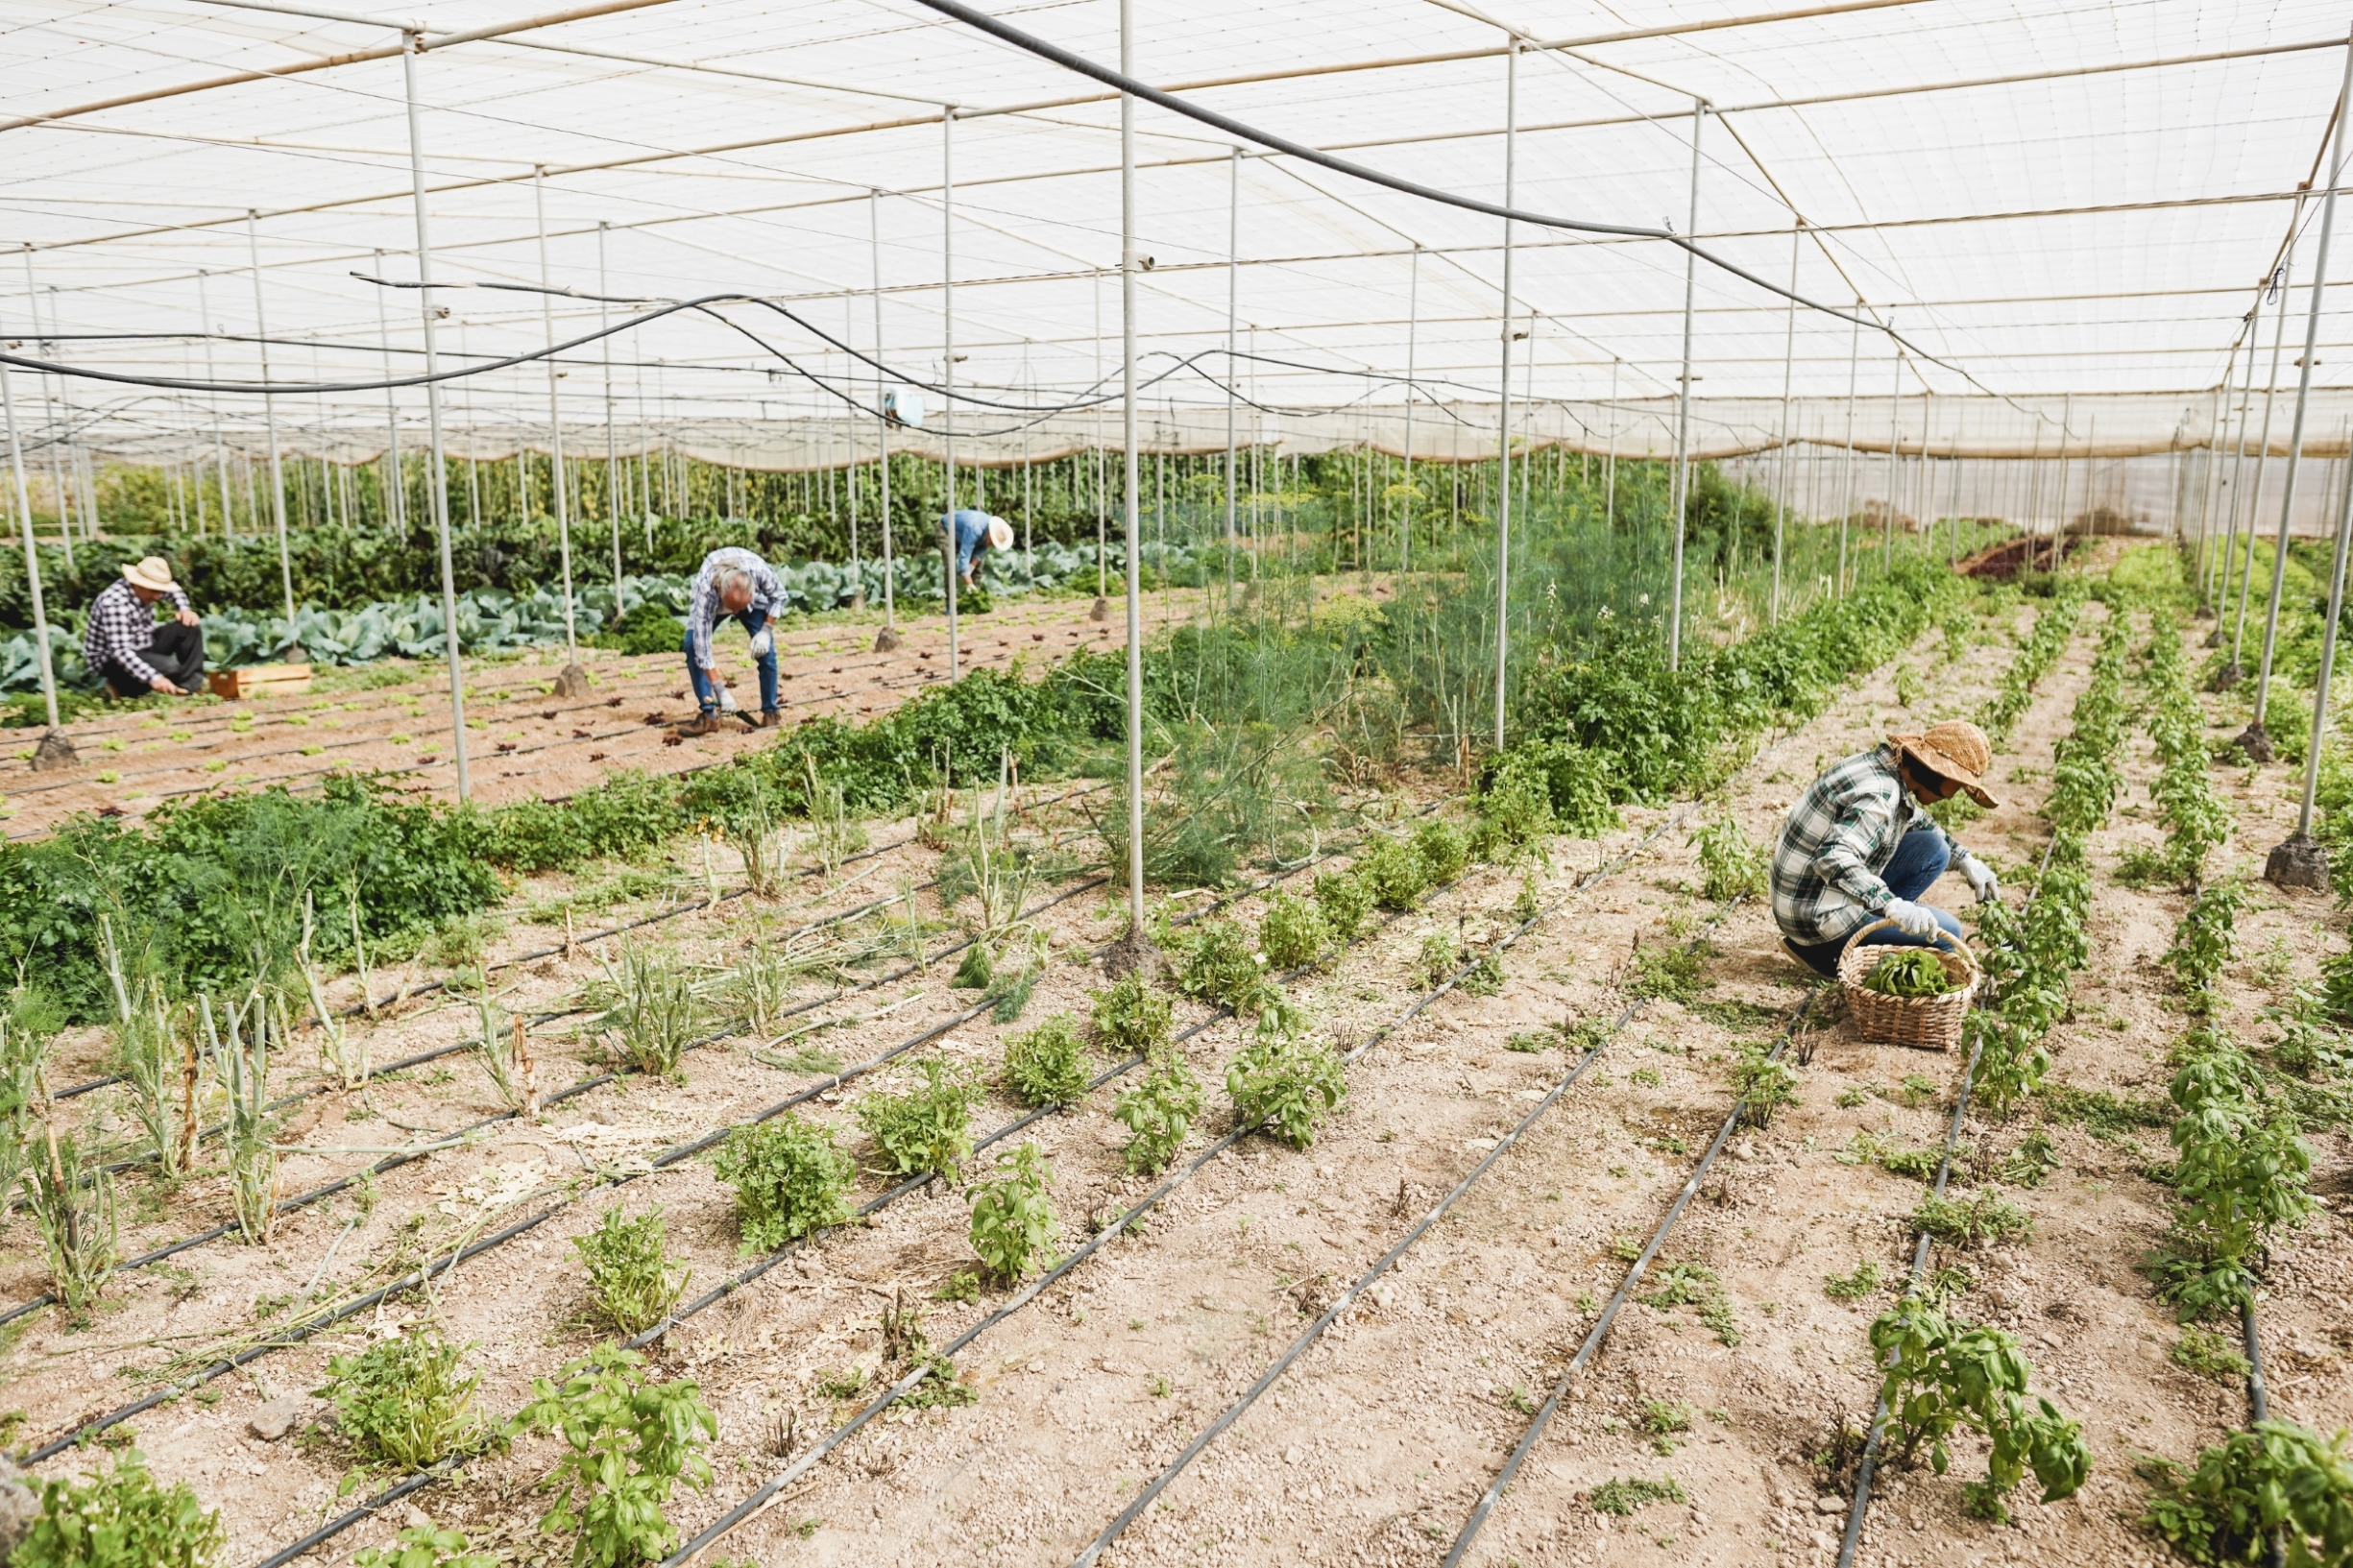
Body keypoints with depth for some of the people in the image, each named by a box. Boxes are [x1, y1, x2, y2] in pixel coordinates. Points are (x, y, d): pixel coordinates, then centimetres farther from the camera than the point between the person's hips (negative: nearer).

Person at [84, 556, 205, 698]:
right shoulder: (115, 602, -31)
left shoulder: (146, 589, -5)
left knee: (190, 626, -6)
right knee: (169, 667, -33)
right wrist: (154, 678, -47)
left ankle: (189, 687, -10)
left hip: (143, 647, 9)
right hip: (111, 661, -9)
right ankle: (123, 686, -5)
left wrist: (184, 610, -1)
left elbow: (174, 589, 21)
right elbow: (120, 652, -37)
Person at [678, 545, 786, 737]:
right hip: (711, 603, -1)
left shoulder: (760, 570, -42)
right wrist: (719, 691, -38)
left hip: (754, 600, 1)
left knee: (765, 648, -16)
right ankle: (709, 715, -11)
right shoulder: (705, 590, -44)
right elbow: (702, 646, -38)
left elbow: (778, 595, -16)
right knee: (693, 645, -20)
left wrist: (766, 631, -26)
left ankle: (770, 712, -1)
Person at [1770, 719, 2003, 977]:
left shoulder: (1884, 763, 4)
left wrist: (1966, 860, 16)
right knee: (1946, 934, -4)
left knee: (1933, 849, 7)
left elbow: (1917, 822, 23)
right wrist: (1893, 906, -44)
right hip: (1817, 915, -9)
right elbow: (1833, 859, -38)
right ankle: (1828, 949, -2)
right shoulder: (1880, 795, -25)